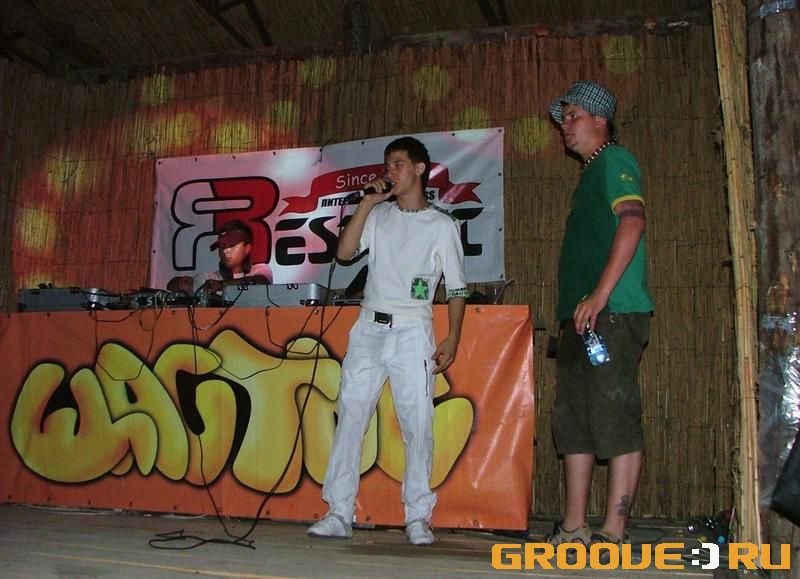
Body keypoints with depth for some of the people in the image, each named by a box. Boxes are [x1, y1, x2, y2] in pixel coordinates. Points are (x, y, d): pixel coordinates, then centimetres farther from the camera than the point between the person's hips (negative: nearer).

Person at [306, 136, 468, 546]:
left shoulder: (442, 225, 5)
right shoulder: (378, 215, 14)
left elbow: (457, 288, 4)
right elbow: (344, 252, -1)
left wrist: (452, 338, -5)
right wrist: (368, 202, -1)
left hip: (412, 331, -3)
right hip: (369, 327, 3)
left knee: (417, 424, -4)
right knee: (350, 418, 0)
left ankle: (418, 518, 5)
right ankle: (339, 514, 6)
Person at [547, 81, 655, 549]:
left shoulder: (615, 159, 0)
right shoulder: (592, 172, 27)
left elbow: (633, 219, -17)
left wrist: (600, 294, -24)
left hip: (613, 313, -10)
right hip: (583, 316, 10)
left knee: (615, 419, -8)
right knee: (574, 420, 9)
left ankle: (613, 534, -4)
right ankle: (574, 529, 15)